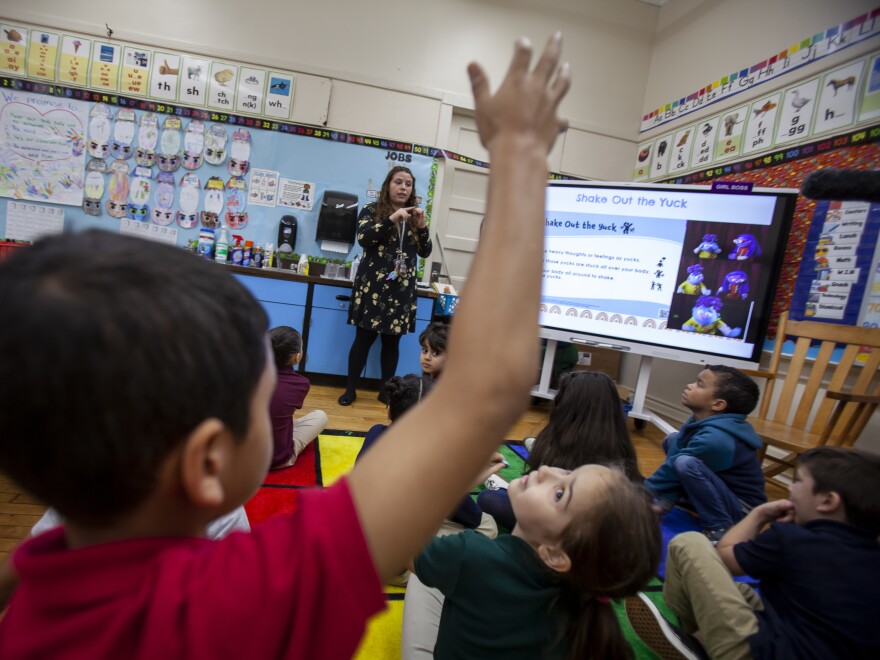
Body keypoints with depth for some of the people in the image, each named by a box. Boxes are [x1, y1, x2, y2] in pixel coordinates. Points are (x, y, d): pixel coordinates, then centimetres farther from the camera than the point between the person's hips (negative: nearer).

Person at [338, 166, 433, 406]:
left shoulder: (414, 216, 12)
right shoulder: (372, 210, 3)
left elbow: (425, 252, 9)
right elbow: (363, 238, -14)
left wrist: (422, 227, -7)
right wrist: (391, 219, -20)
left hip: (402, 288, 3)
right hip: (373, 285, -3)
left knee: (392, 341, 7)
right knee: (364, 338, 0)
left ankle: (386, 390, 19)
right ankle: (350, 389, 12)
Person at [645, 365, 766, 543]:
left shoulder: (715, 439, -31)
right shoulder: (701, 420, -5)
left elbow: (674, 469, -20)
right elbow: (674, 473, -2)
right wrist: (664, 501, -9)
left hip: (741, 509, -9)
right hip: (724, 493, 9)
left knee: (686, 463, -33)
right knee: (672, 440, 7)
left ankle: (720, 527, -17)